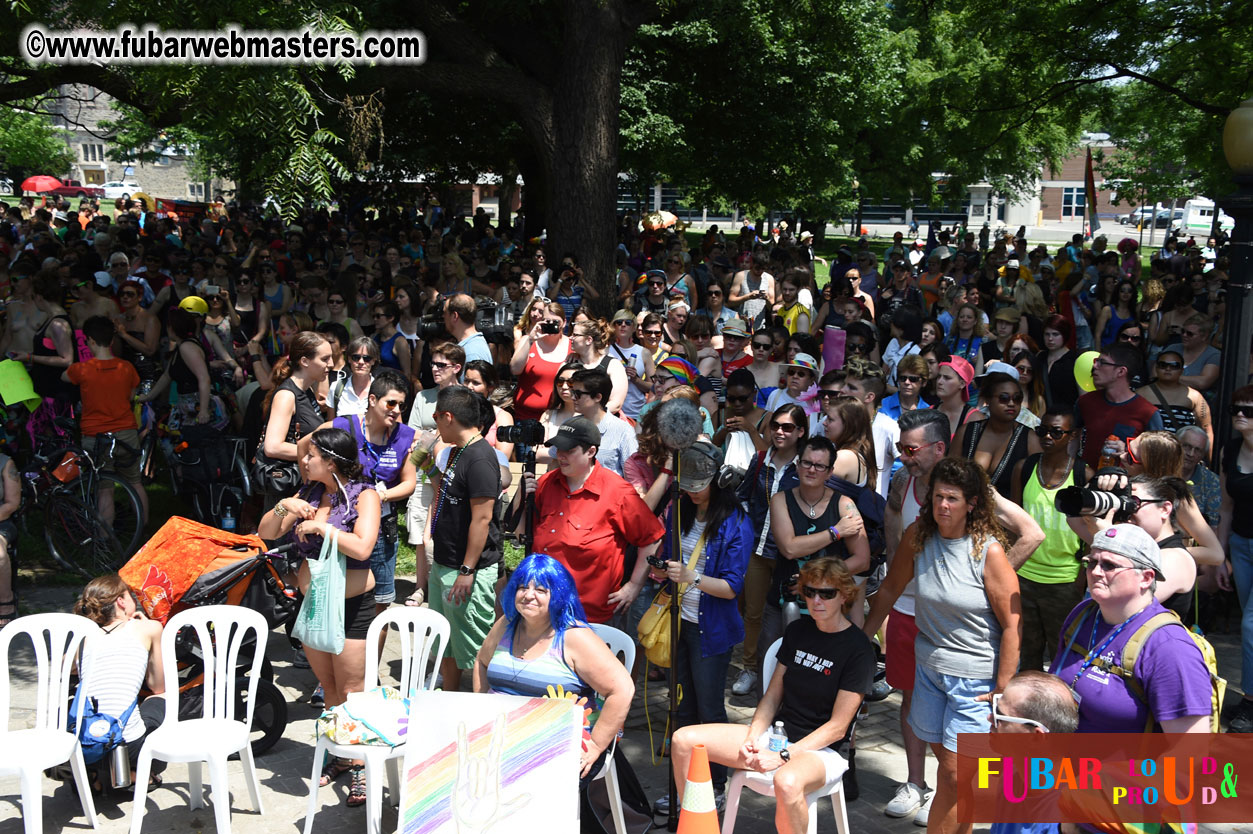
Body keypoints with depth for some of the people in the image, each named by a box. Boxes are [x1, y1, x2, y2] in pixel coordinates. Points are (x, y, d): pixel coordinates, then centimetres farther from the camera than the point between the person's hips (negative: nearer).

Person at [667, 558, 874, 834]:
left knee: (787, 782, -43)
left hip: (821, 749, -6)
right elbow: (772, 695, 11)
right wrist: (752, 740, -6)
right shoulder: (797, 630, 9)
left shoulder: (858, 649, -11)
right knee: (683, 741, -10)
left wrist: (782, 756, -19)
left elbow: (837, 727, -13)